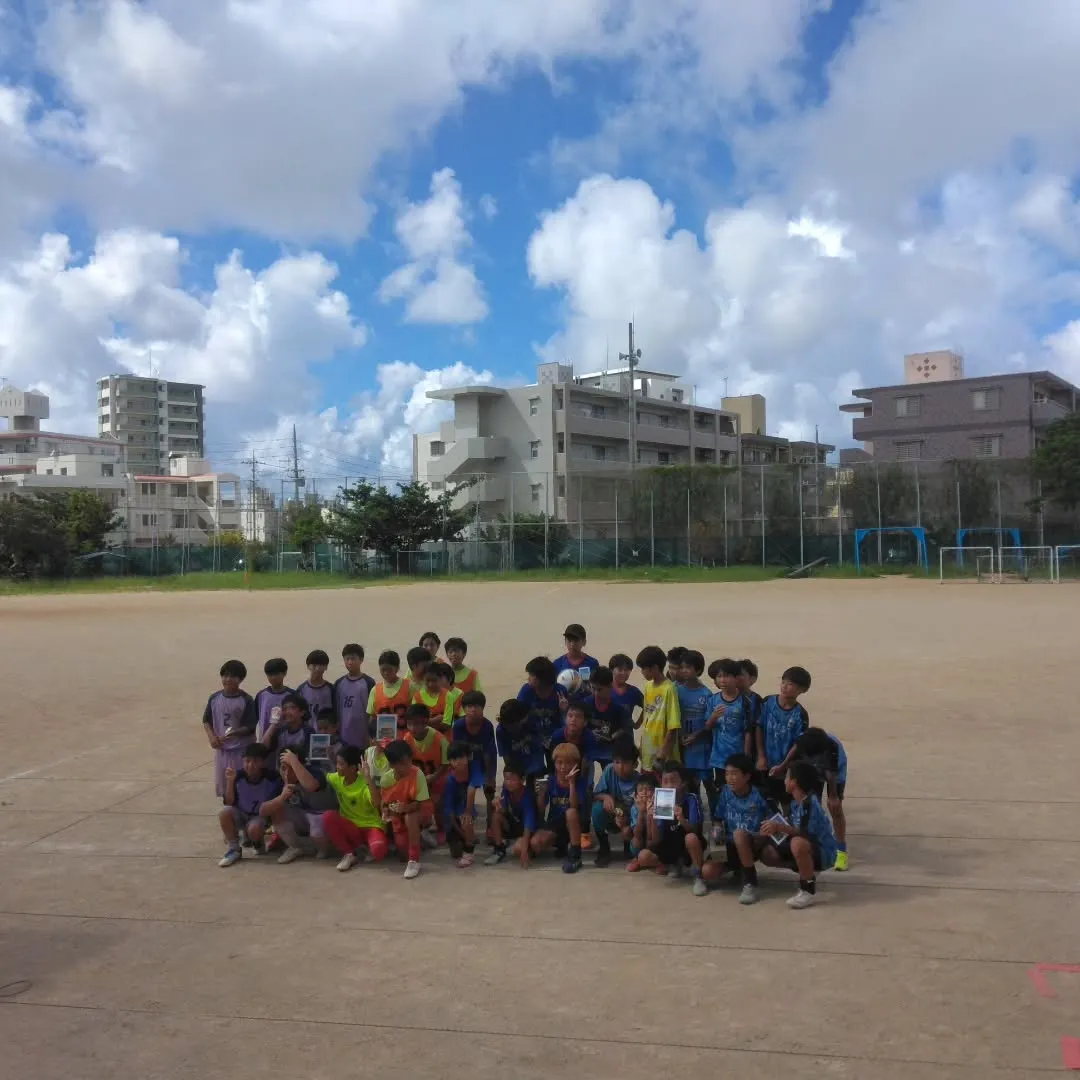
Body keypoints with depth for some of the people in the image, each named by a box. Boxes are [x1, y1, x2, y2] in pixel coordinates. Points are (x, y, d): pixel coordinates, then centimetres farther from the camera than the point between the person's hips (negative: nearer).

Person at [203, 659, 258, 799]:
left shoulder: (246, 700, -11)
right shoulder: (214, 698, 0)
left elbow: (250, 727, -12)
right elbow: (206, 721, 8)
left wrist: (235, 733, -29)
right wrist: (211, 736, -9)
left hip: (241, 750, -4)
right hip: (221, 749, 4)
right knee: (222, 784, 13)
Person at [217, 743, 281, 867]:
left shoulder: (272, 779, -18)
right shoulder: (238, 777, -16)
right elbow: (229, 803, -16)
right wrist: (230, 781, -27)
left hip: (259, 816, -2)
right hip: (240, 815, 2)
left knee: (254, 829, -35)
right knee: (225, 812, -30)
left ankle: (256, 841, 4)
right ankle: (233, 849, -13)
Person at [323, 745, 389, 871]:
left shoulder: (364, 783, -21)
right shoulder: (337, 779, -3)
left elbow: (377, 803, -39)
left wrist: (368, 777, -42)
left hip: (370, 826, -5)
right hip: (350, 827, 5)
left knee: (378, 851, -38)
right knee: (328, 817, -25)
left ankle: (368, 845, 4)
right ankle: (349, 854, -10)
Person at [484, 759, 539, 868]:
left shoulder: (528, 796, -30)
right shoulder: (506, 789, -16)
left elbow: (529, 824, -37)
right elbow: (503, 811, -6)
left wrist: (524, 848, -46)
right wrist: (499, 807, -32)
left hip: (529, 829, -6)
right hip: (513, 824, 6)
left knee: (518, 848, -32)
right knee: (496, 816, -22)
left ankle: (529, 850, 3)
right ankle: (499, 850, -8)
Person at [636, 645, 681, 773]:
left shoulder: (668, 689, -17)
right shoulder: (648, 686, 7)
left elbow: (673, 727, -17)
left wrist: (664, 753, -16)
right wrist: (641, 746, 13)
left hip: (662, 754, -8)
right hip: (647, 753, 8)